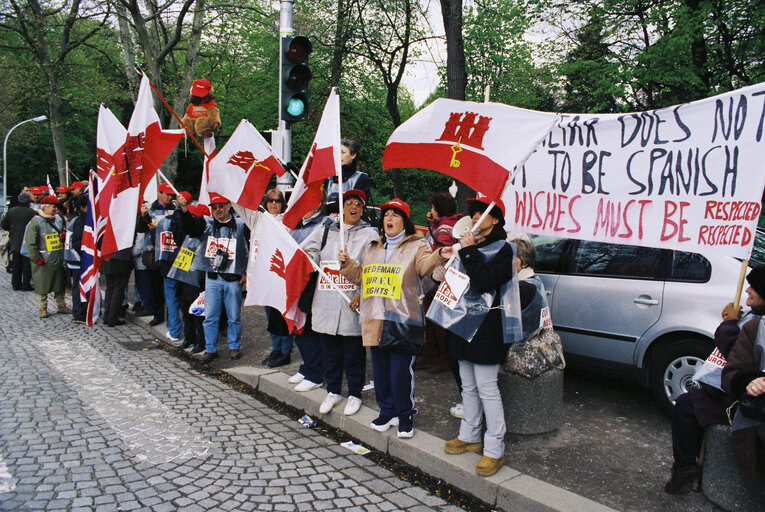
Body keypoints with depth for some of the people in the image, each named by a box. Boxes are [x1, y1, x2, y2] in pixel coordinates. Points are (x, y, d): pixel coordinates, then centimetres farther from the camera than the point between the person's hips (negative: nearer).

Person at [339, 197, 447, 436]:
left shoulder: (416, 246, -1)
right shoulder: (372, 248, 17)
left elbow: (426, 265, -20)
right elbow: (360, 275, 24)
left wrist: (439, 255, -40)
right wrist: (347, 263, 8)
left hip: (402, 320, -6)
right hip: (375, 320, 6)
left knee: (401, 370, -3)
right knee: (380, 368, 13)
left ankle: (405, 415, 15)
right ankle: (387, 411, 29)